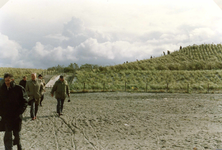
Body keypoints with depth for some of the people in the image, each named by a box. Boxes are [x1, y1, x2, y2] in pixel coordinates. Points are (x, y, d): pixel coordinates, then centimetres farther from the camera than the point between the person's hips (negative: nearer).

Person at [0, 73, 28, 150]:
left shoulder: (19, 89, -9)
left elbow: (25, 102, -7)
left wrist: (18, 113, -14)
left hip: (17, 117, -1)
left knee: (17, 133, 17)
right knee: (8, 134, -5)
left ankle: (17, 143, 45)